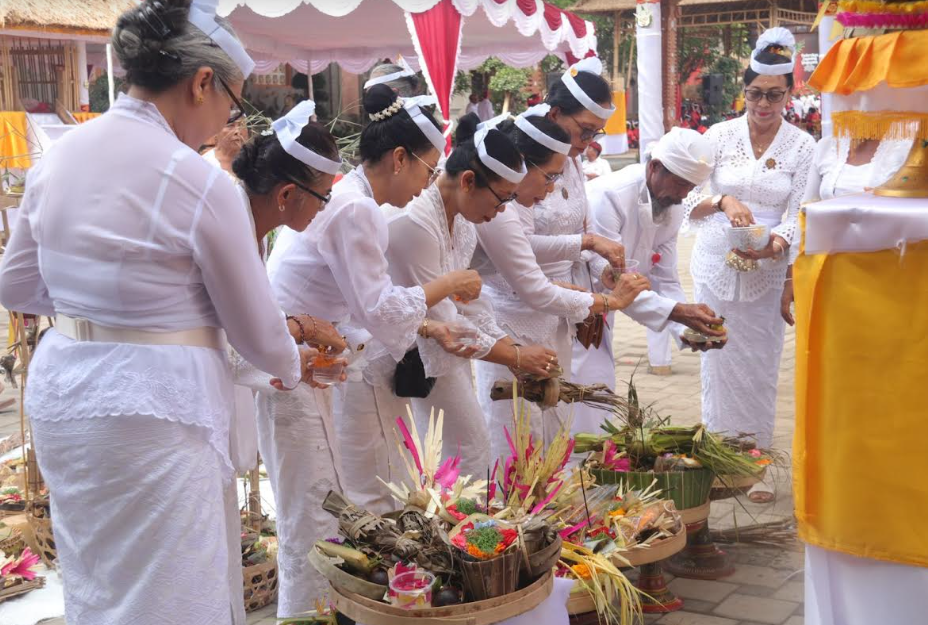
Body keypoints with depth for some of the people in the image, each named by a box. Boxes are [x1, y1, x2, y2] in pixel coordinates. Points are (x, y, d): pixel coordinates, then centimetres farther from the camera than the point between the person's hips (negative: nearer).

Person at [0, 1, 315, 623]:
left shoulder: (60, 156, 3)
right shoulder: (200, 183, -16)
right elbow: (255, 326, -6)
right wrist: (292, 366, 14)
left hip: (60, 389, 7)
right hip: (154, 402, -7)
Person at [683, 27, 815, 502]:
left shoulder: (803, 147, -2)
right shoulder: (720, 135, -2)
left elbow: (797, 215, -4)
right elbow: (692, 204, -5)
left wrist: (777, 240, -25)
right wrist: (723, 201, -26)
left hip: (767, 274, 0)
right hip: (716, 267, 0)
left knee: (760, 370, 6)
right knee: (718, 364, 6)